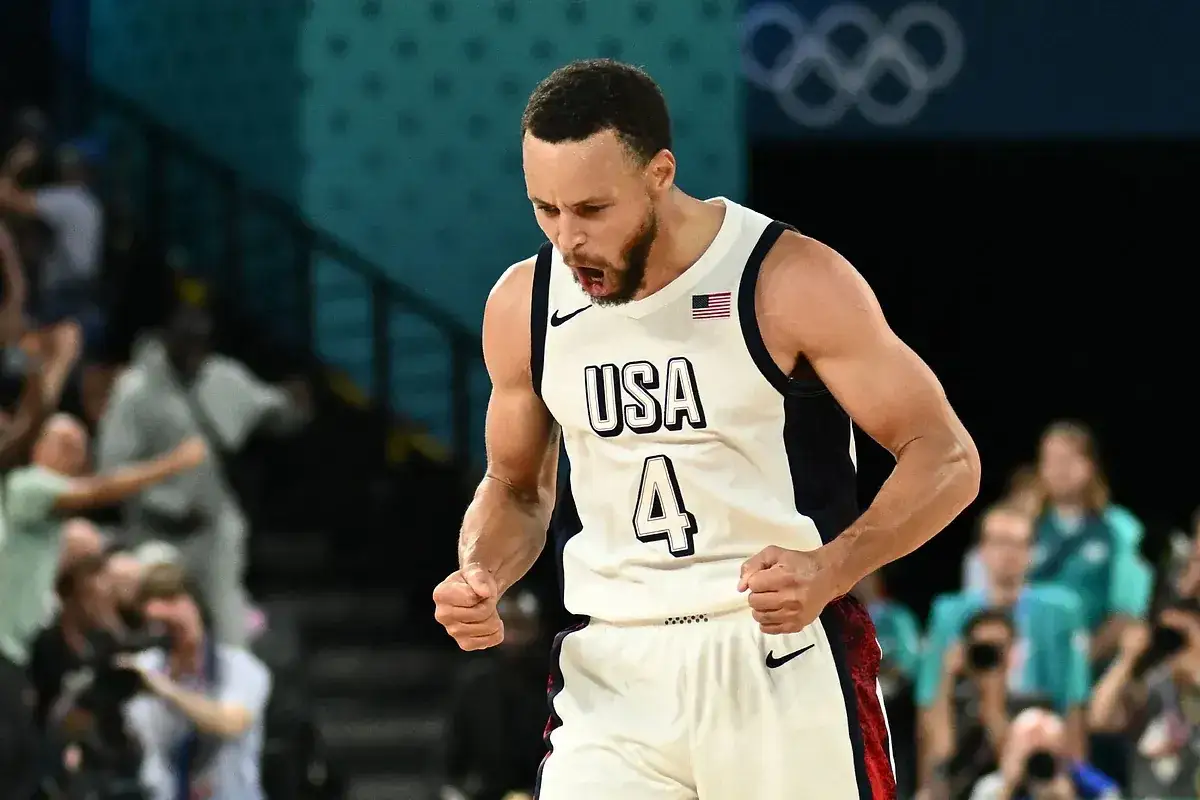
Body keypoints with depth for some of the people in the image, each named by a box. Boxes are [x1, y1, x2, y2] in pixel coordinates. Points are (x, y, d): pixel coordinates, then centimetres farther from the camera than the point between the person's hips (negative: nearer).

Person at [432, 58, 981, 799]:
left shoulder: (793, 284, -12)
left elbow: (946, 459, -10)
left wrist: (829, 571, -28)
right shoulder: (523, 305, 3)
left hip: (781, 661, -3)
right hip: (612, 675, 3)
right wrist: (481, 577, -4)